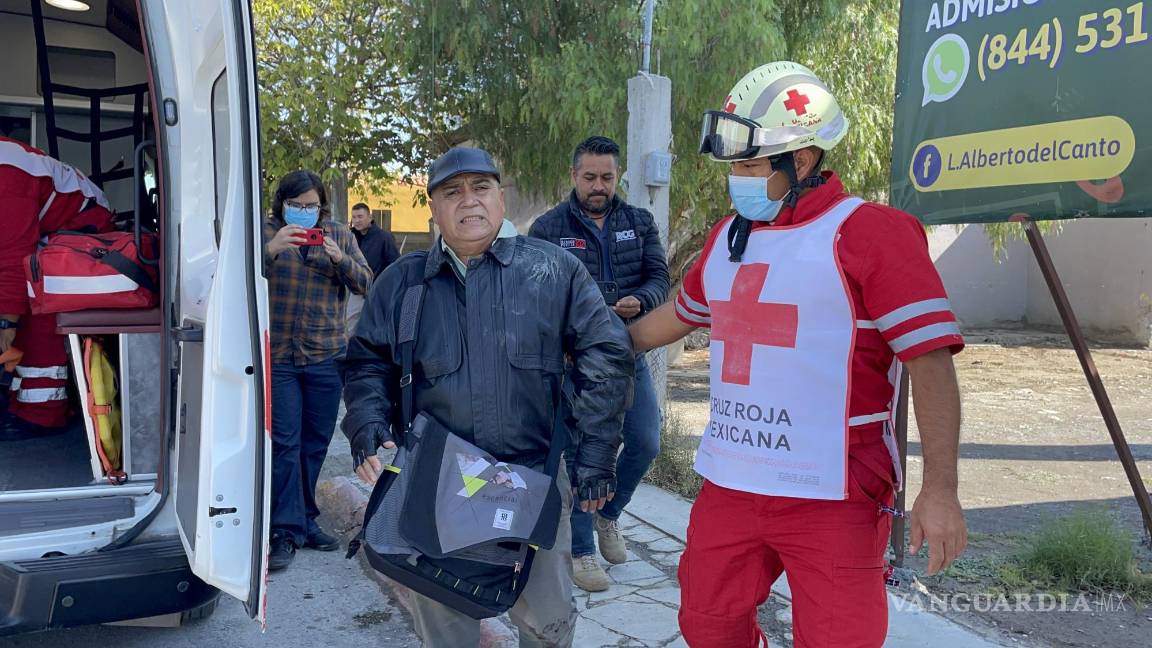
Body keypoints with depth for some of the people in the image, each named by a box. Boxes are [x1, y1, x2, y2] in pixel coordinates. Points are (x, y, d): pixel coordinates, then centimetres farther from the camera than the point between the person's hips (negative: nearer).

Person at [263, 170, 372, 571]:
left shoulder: (340, 235, 8)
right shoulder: (267, 232, 2)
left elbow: (365, 284, 3)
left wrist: (340, 259, -15)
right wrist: (271, 249, -25)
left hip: (325, 356, 3)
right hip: (278, 356, -2)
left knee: (316, 443, 9)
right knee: (284, 443, -5)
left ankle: (303, 521, 24)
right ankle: (286, 531, 3)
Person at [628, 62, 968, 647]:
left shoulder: (870, 233, -11)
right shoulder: (728, 236, 11)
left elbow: (930, 360, -14)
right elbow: (682, 313, 27)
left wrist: (939, 489, -17)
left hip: (832, 498, -6)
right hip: (728, 486, 7)